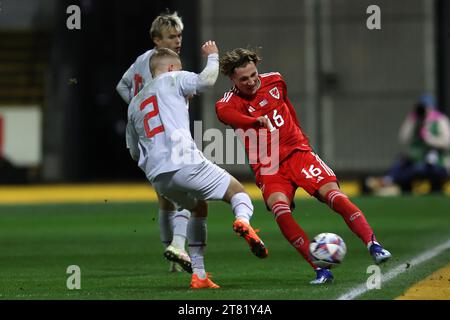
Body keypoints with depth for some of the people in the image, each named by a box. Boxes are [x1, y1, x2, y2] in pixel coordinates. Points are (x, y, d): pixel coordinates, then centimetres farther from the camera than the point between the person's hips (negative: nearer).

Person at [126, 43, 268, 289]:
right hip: (184, 164, -6)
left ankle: (198, 275, 18)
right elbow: (207, 80, -3)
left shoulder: (134, 104, 28)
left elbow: (134, 152, 30)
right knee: (238, 193, 7)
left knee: (198, 210, 29)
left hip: (157, 176, 6)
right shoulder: (173, 80, 11)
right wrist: (212, 56, 15)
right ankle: (243, 222, -31)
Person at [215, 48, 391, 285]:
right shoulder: (230, 102, -8)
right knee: (280, 210, -27)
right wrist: (256, 120, -53)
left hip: (297, 152, 3)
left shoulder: (274, 81, 7)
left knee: (333, 194, -18)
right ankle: (320, 270, -27)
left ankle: (373, 246, -18)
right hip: (267, 168, -3)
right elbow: (224, 112, -34)